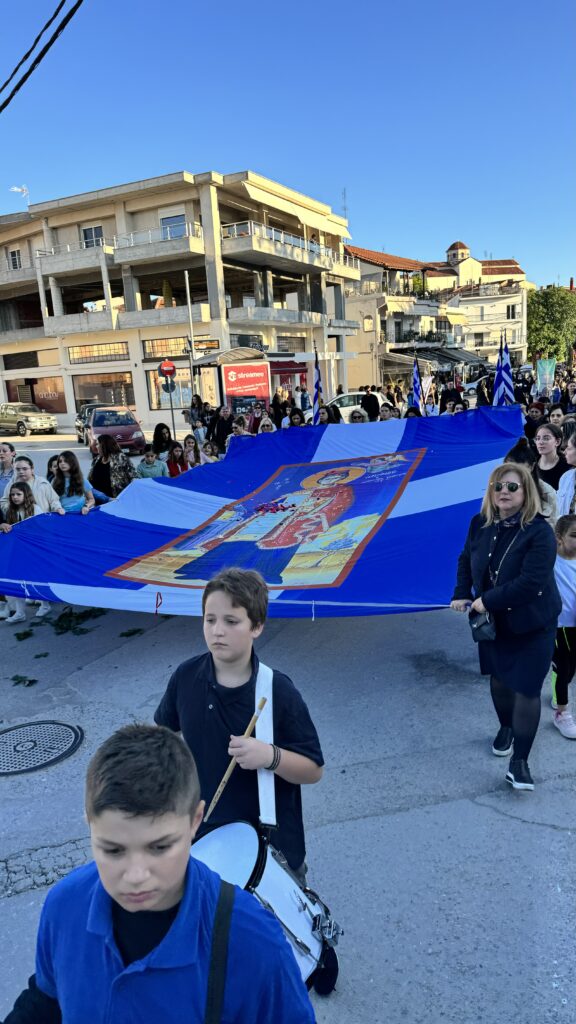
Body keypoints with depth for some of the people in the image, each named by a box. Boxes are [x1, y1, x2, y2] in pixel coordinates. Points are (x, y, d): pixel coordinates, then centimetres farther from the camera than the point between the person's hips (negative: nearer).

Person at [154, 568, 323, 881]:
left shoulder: (278, 690, -19)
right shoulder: (186, 677, -10)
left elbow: (313, 771, -13)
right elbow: (162, 732, 10)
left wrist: (271, 757, -30)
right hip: (201, 834, 3)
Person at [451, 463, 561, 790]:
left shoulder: (539, 531, -23)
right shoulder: (481, 524, -5)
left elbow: (530, 582, -30)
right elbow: (466, 560, 11)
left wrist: (487, 600, -25)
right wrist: (462, 594, -2)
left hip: (532, 624, -5)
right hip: (493, 620, 5)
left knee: (526, 688, -3)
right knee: (499, 679, 20)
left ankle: (519, 761, 9)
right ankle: (506, 728, 48)